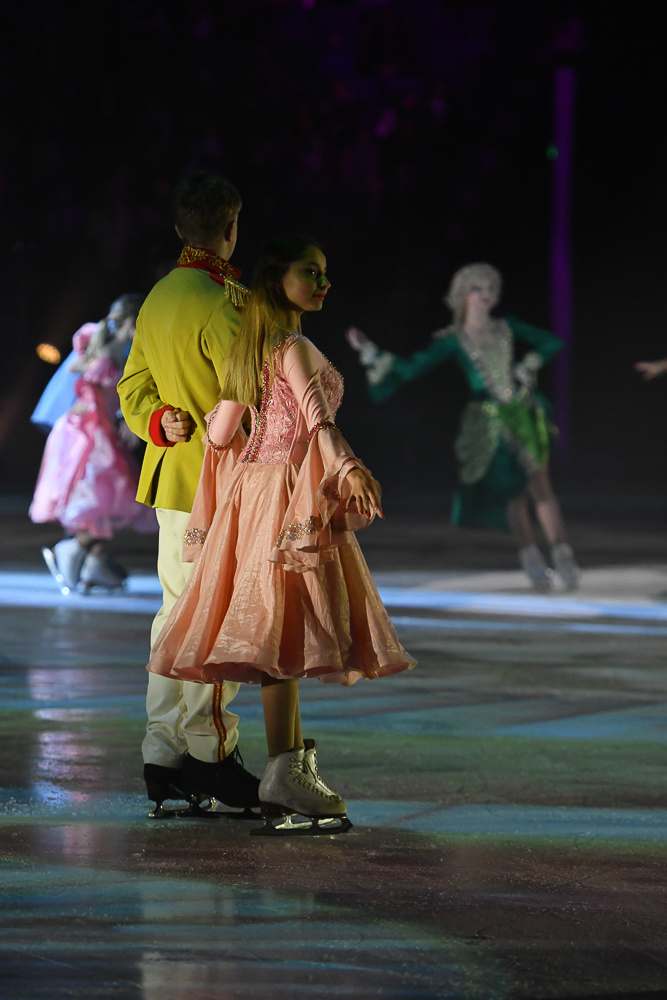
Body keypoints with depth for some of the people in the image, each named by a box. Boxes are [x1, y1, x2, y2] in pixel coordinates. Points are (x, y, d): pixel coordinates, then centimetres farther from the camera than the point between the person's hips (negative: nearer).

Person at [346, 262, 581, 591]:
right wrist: (370, 352, -6)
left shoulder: (507, 328, 10)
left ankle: (562, 555, -4)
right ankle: (531, 559, 11)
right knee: (513, 490, -2)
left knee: (539, 484, -6)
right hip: (490, 422, -2)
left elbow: (551, 342, 18)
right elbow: (411, 368, 0)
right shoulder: (453, 340, 3)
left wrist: (528, 366, 4)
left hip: (524, 413, 2)